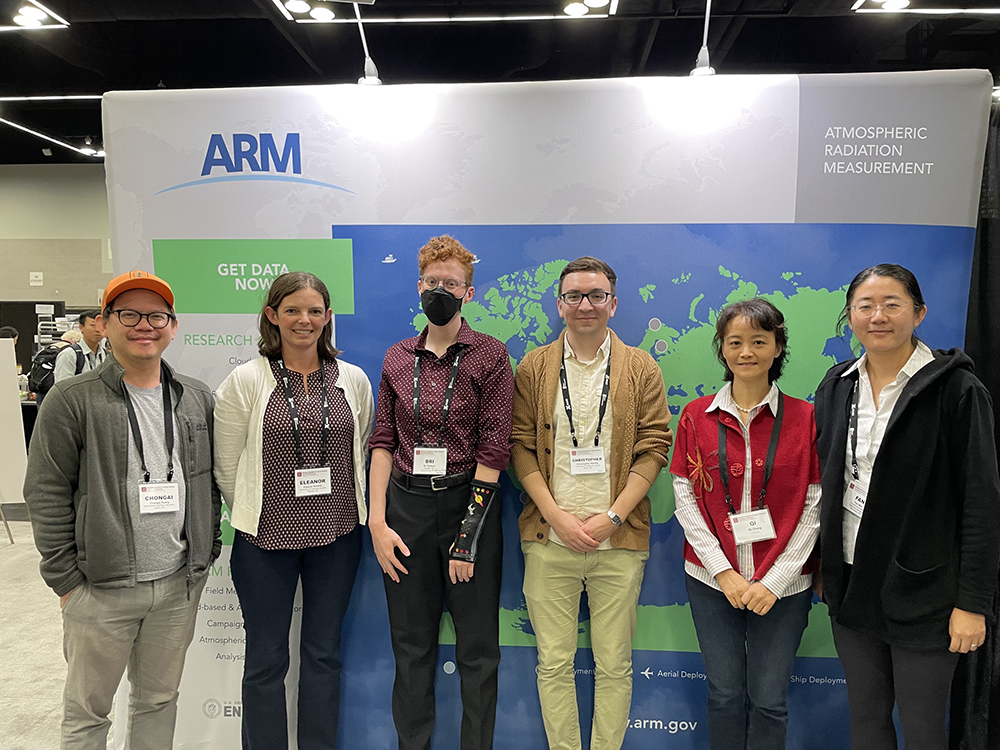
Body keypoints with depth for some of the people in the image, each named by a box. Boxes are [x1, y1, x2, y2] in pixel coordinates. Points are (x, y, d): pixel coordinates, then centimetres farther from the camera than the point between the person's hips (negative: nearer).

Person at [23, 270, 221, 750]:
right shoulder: (72, 401, -7)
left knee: (159, 699, 19)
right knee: (86, 711, 14)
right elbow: (46, 495, -7)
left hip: (180, 585, 3)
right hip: (100, 590, -3)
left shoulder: (198, 399, 5)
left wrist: (209, 550, 6)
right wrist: (66, 579, -8)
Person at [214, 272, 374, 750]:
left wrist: (340, 511, 8)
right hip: (265, 538, -2)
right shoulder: (244, 381, -6)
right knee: (266, 659, 11)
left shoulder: (353, 380, 2)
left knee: (324, 653, 15)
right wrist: (255, 517, 3)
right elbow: (227, 467, -1)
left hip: (337, 536, 2)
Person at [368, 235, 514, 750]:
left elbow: (493, 447, -8)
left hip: (468, 501, -3)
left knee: (477, 648, 8)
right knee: (411, 644, 14)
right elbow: (383, 442, 8)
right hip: (406, 505, 3)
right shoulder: (397, 359, 8)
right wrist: (377, 520, -2)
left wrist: (469, 532, -11)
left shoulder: (489, 355, -3)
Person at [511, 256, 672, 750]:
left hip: (618, 541, 0)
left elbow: (654, 448, 0)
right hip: (549, 538, 1)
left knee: (614, 665, 9)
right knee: (554, 663, 9)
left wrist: (612, 517, -9)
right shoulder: (533, 367, 6)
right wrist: (556, 516, -8)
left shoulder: (641, 369, 4)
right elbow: (520, 447, 2)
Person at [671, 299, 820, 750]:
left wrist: (775, 581, -10)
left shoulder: (805, 418, -3)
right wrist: (723, 571, -8)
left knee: (769, 699, 7)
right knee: (724, 692, 11)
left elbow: (813, 508, -4)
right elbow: (685, 498, -1)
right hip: (712, 580, 1)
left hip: (782, 585, -1)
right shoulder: (696, 416, 0)